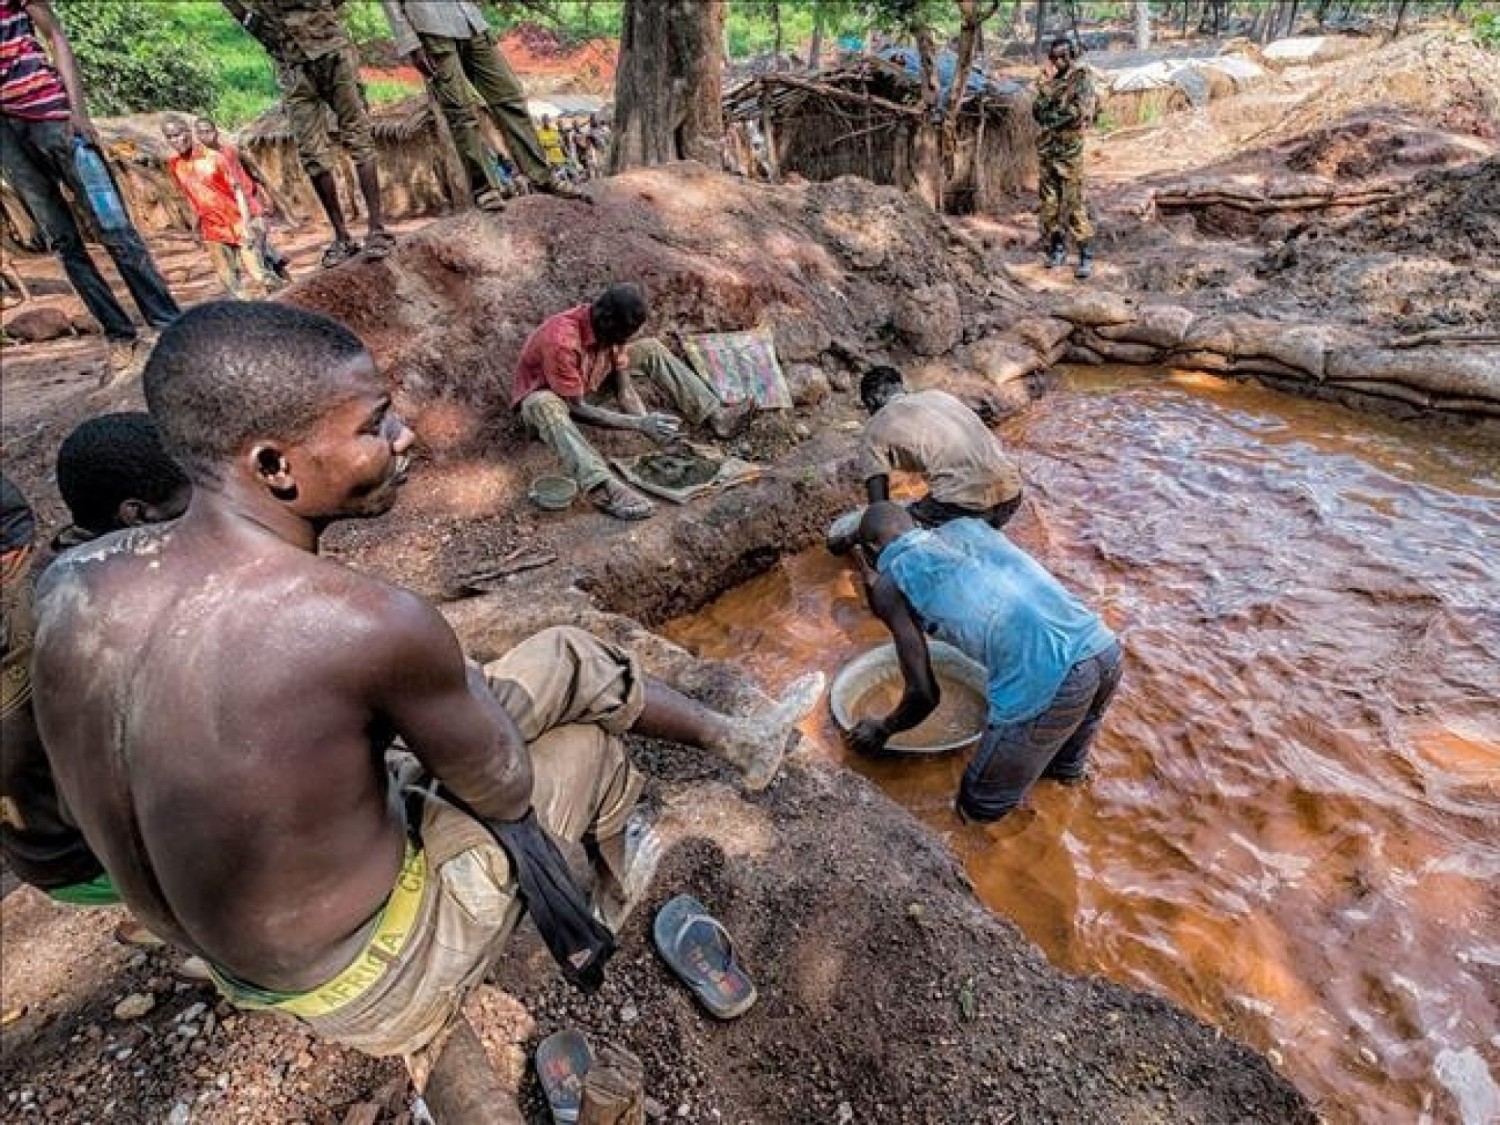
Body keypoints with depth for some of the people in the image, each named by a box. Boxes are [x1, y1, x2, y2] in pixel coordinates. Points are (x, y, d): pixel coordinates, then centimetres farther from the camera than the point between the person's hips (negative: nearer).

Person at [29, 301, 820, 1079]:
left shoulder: (71, 582, -15)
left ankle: (738, 739, 32)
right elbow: (506, 788, -19)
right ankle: (617, 887, 51)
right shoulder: (374, 625, -38)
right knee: (589, 747, 15)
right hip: (362, 979, -6)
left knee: (565, 659, 7)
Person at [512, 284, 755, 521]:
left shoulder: (611, 330, -16)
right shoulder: (561, 340, -37)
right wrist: (639, 424, -38)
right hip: (543, 393, -6)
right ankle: (603, 488, -61)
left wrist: (649, 424, -30)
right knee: (544, 406, -46)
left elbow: (624, 389, -12)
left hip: (587, 383, 7)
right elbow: (576, 409, -34)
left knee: (652, 349, -2)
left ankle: (715, 417, -9)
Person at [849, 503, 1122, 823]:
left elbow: (925, 694, 6)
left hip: (1043, 681, -7)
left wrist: (881, 731, 25)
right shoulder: (969, 526, 23)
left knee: (978, 807, 17)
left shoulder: (889, 582, 7)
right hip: (1106, 648, 7)